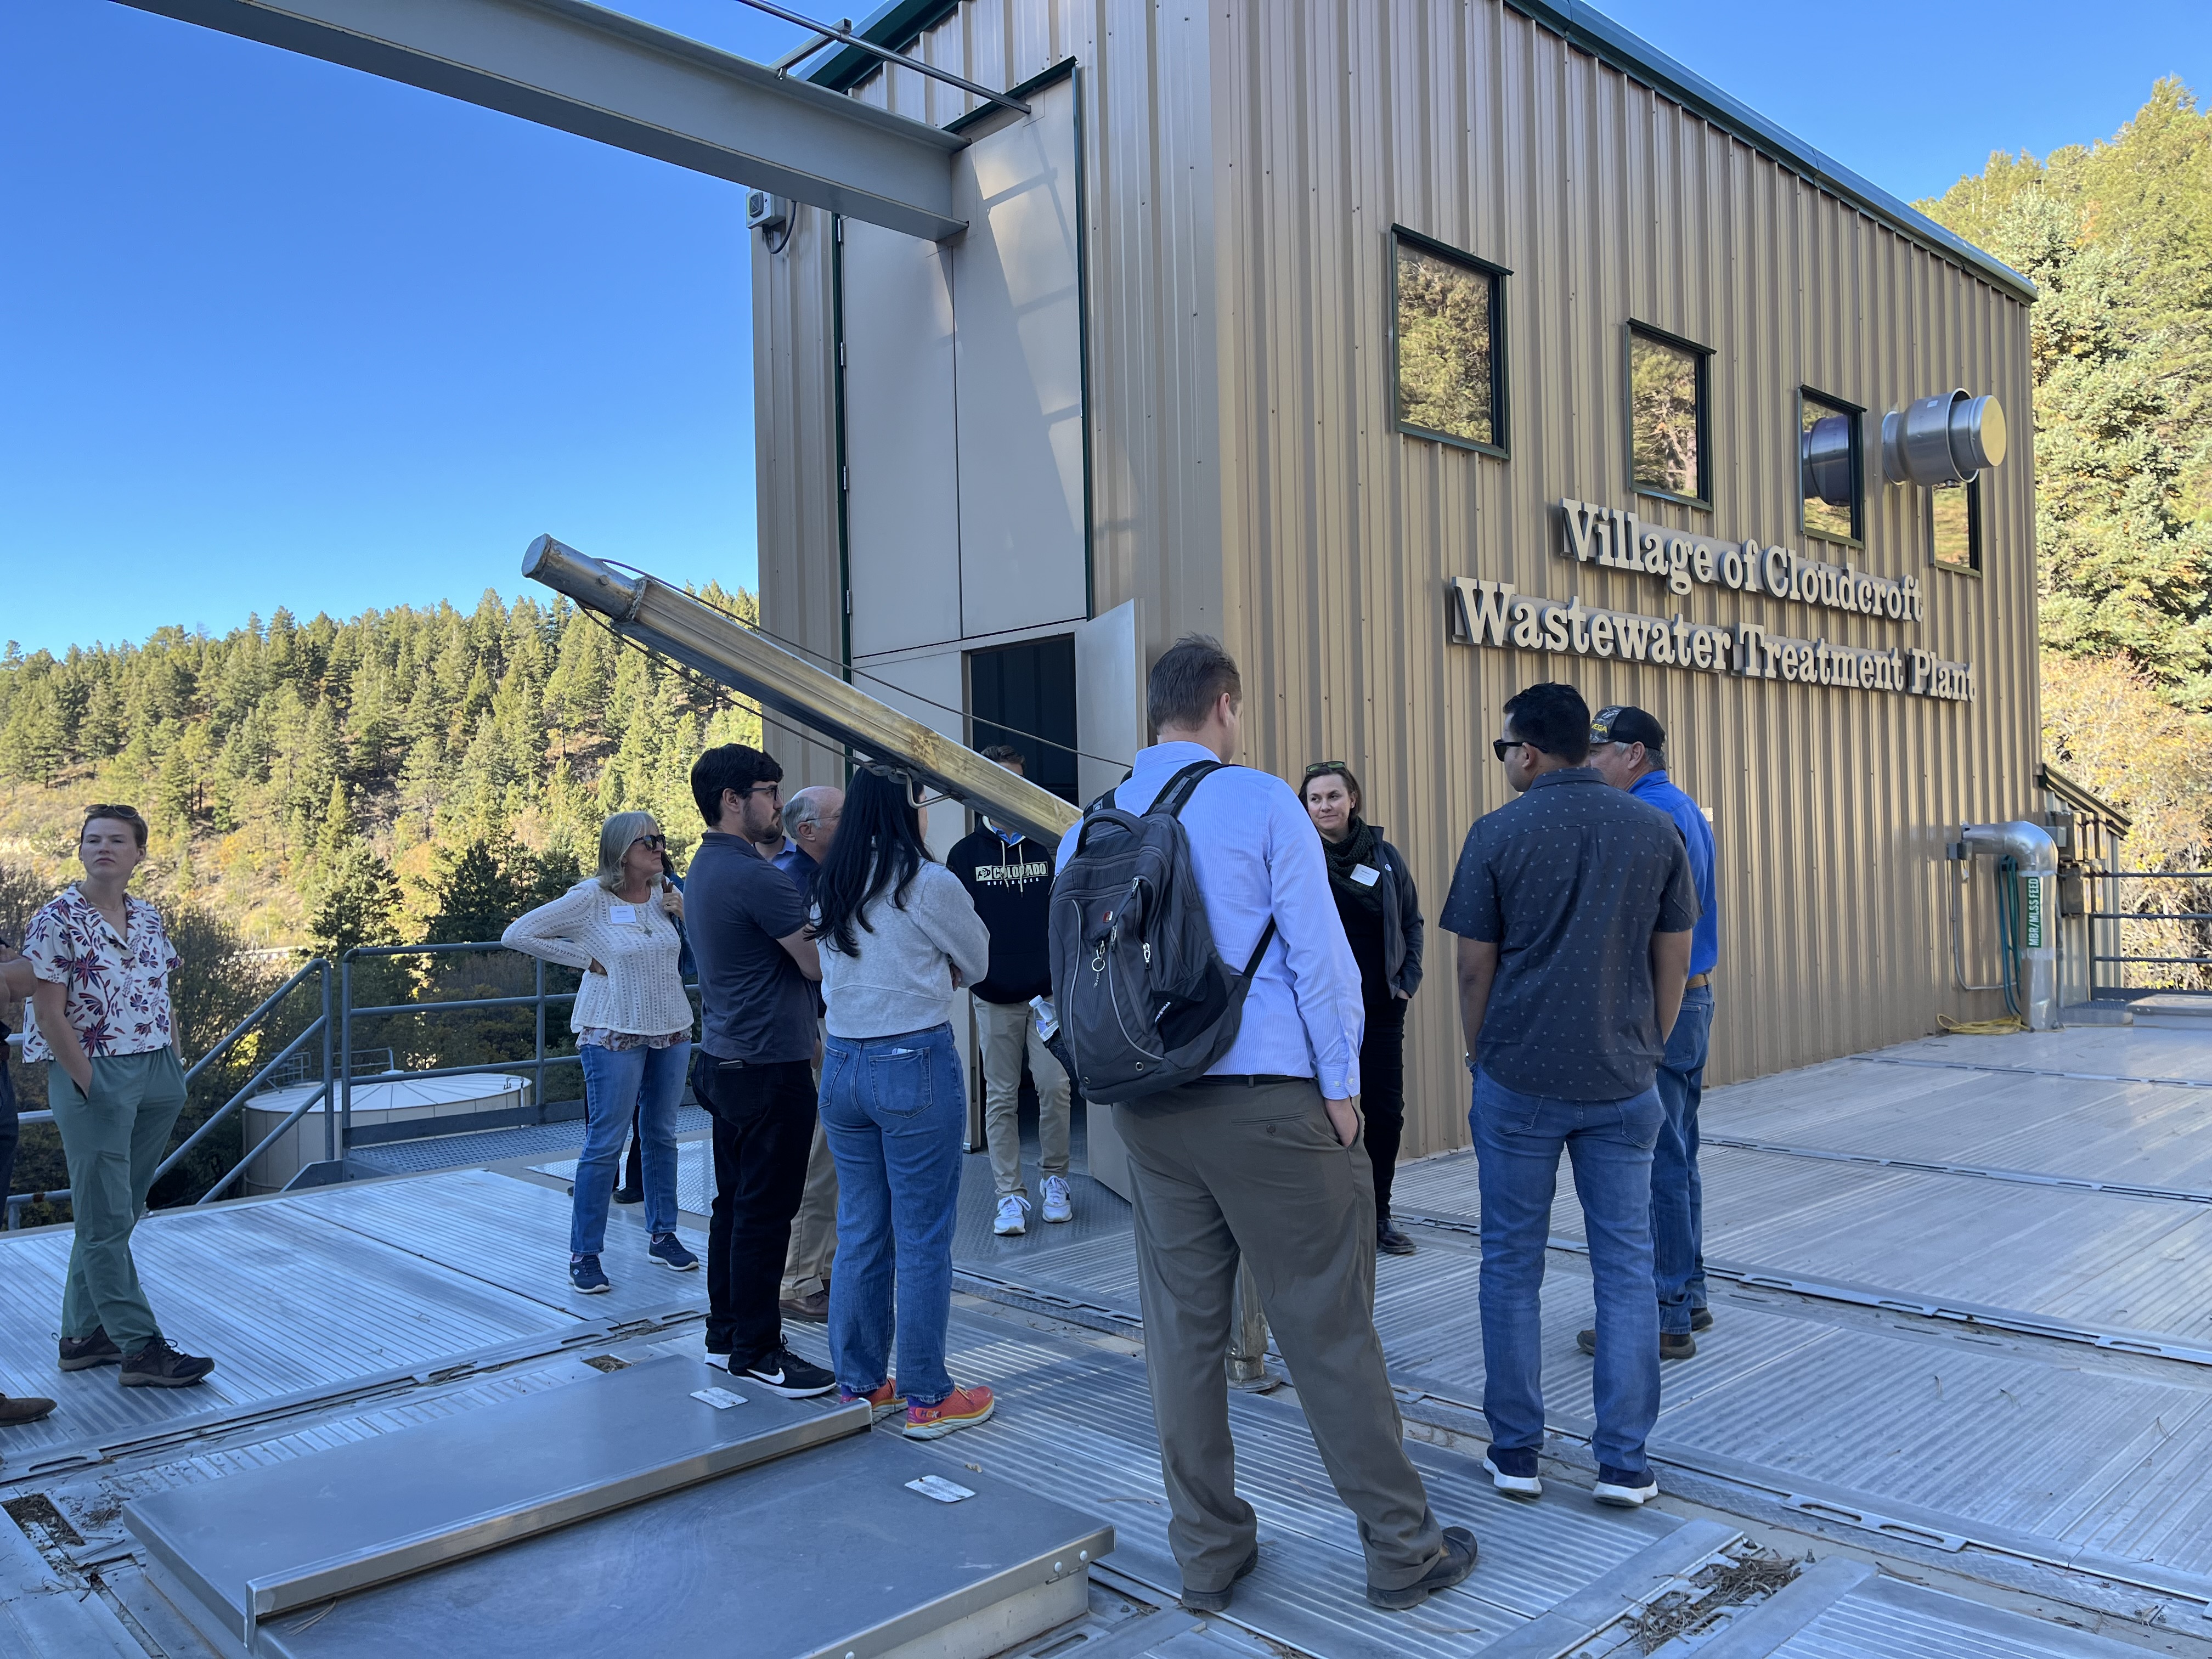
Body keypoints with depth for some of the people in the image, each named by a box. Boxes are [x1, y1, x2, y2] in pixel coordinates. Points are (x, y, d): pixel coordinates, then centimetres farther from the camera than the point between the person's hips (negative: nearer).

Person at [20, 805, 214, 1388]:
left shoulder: (149, 918, 10)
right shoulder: (56, 921, -8)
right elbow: (50, 1014, -11)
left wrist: (174, 1071, 8)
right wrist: (90, 1086, -13)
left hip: (157, 1079, 7)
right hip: (95, 1078, -7)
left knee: (118, 1215, 13)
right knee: (105, 1218, -1)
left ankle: (83, 1335, 24)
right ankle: (141, 1348, 1)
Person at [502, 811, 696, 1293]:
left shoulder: (667, 895, 3)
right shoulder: (589, 899, -10)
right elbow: (517, 935, -10)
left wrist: (688, 914, -7)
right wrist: (585, 958, -9)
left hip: (672, 1030, 5)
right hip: (614, 1034, -5)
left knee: (661, 1135, 15)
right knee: (605, 1143, -3)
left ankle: (662, 1234, 27)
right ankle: (584, 1254, 7)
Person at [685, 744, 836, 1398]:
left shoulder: (704, 868, 13)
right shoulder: (757, 877, -19)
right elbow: (818, 963, -17)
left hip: (725, 1060, 10)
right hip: (770, 1066, -10)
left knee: (735, 1203, 17)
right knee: (765, 1213, -1)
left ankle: (726, 1332, 26)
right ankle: (755, 1350, 7)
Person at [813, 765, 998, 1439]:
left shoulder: (828, 889, 7)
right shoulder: (929, 884, -11)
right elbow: (977, 963, 3)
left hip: (841, 1066, 6)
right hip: (916, 1065, -6)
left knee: (859, 1233, 15)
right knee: (923, 1238, 3)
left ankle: (859, 1385, 25)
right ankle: (927, 1398, 12)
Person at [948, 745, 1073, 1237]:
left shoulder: (1050, 847, 6)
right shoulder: (967, 853, 5)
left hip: (1048, 990, 0)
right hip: (994, 996, 0)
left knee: (1055, 1087, -5)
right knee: (1001, 1097, 4)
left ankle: (1054, 1180, 15)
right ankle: (1010, 1196, 12)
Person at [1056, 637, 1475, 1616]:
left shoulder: (1088, 829, 7)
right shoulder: (1260, 804, -7)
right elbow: (1318, 953, -9)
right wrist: (1342, 1087, -2)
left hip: (1149, 1114, 5)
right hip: (1268, 1101, -5)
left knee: (1182, 1330, 11)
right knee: (1329, 1328, 4)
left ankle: (1208, 1555, 22)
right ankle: (1401, 1547, 17)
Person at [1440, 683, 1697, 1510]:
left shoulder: (1498, 834, -7)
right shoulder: (1656, 830, 2)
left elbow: (1475, 968, -3)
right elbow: (1673, 962, 6)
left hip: (1519, 1082, -2)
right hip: (1622, 1084, 2)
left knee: (1512, 1266, 9)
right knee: (1625, 1267, 9)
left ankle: (1515, 1454, 17)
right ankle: (1624, 1463, 12)